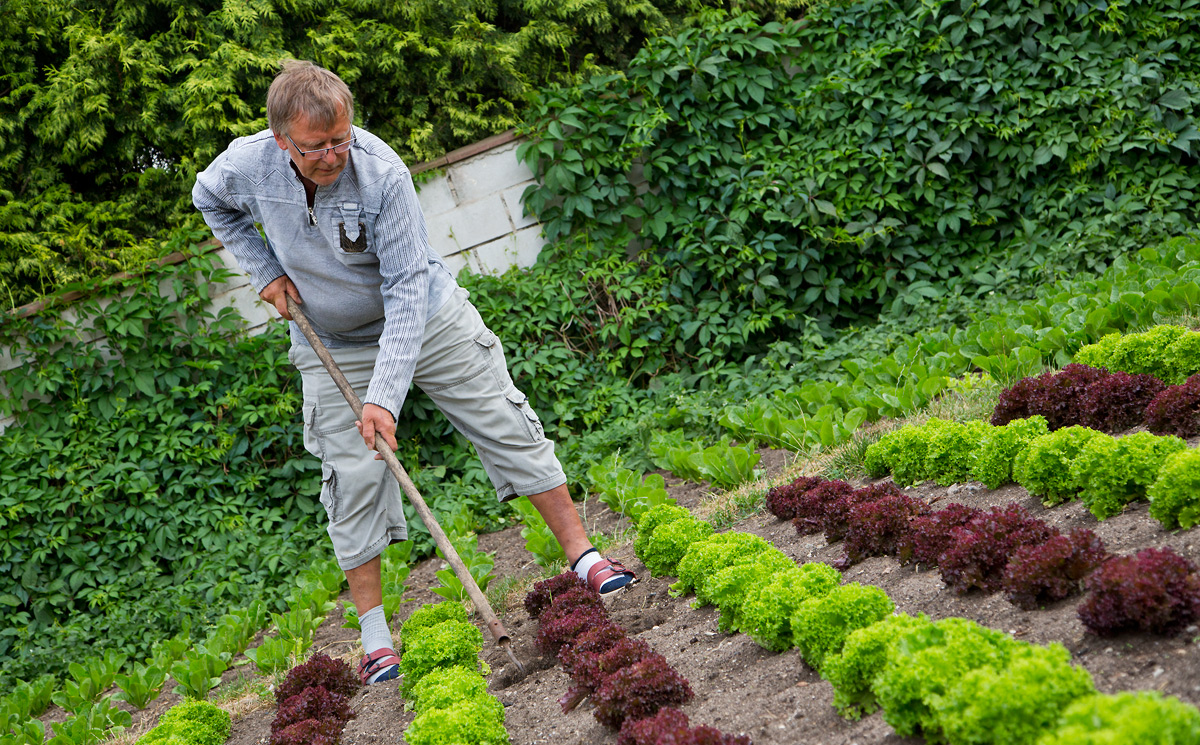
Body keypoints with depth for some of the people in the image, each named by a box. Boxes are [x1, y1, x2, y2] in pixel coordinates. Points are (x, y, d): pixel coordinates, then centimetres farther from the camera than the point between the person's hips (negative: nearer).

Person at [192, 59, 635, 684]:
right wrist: (264, 270, -4)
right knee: (352, 479, -5)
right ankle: (375, 638, 4)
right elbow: (211, 202, 8)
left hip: (428, 320, -1)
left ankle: (582, 557, 10)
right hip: (333, 345, 2)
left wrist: (384, 395, -34)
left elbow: (406, 288, -28)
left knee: (509, 427, -2)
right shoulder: (248, 164, -19)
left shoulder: (383, 172, -29)